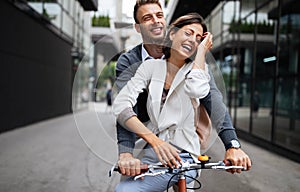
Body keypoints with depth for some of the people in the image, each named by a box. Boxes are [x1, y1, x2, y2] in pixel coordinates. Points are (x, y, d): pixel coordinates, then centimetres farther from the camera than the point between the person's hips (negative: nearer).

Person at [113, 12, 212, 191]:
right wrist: (154, 140, -21)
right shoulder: (151, 66, 5)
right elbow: (121, 104, -9)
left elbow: (197, 90, -22)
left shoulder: (198, 69, 4)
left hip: (181, 156, -3)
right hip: (151, 150, 3)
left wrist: (202, 51, -7)